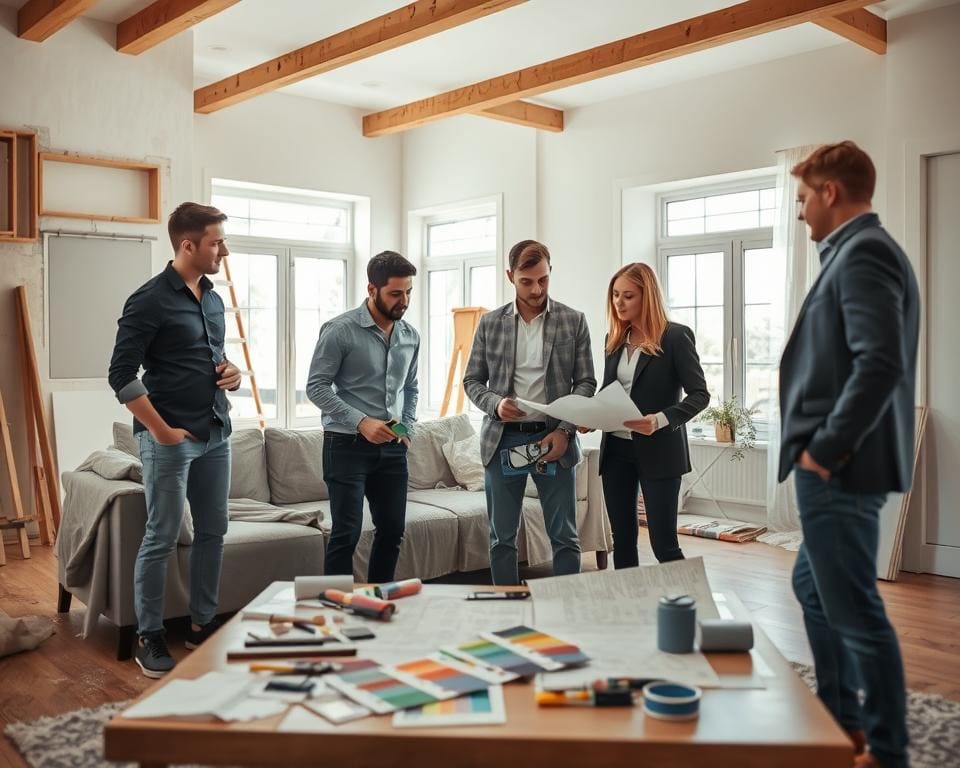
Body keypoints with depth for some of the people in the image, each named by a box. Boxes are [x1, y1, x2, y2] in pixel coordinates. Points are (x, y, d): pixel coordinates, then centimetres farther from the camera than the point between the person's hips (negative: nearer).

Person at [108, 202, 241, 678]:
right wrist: (161, 430, -16)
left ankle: (202, 624, 25)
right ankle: (149, 637, 14)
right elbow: (121, 375, -14)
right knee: (162, 538, 0)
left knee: (213, 531, 12)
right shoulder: (150, 300, -12)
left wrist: (232, 373, 3)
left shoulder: (214, 299, 12)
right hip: (171, 438, -7)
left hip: (216, 433, 8)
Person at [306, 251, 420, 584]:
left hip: (392, 447, 6)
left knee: (392, 530, 10)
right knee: (347, 534, -4)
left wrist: (407, 428, 5)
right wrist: (361, 422, -19)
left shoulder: (411, 336, 8)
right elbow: (316, 386, -11)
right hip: (348, 444, -6)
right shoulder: (340, 330, -10)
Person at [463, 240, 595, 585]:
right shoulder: (490, 323, 5)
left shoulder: (573, 321, 2)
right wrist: (495, 403, -12)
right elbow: (472, 381, 8)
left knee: (564, 536, 4)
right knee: (502, 537, 8)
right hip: (502, 439, 1)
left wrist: (565, 431, -10)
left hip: (553, 439, -1)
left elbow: (585, 383, 2)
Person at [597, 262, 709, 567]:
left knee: (664, 544, -3)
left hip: (658, 450, -6)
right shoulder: (614, 339, 11)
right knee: (622, 539, 11)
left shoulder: (675, 336, -8)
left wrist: (660, 420, -26)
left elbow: (699, 394, -11)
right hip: (616, 448, 6)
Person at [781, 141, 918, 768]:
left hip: (839, 469, -11)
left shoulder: (862, 253, -15)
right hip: (842, 464, 11)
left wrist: (825, 448, -19)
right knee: (814, 588, 21)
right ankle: (840, 716, 35)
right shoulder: (864, 251, 16)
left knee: (854, 609, 0)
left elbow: (880, 364, -26)